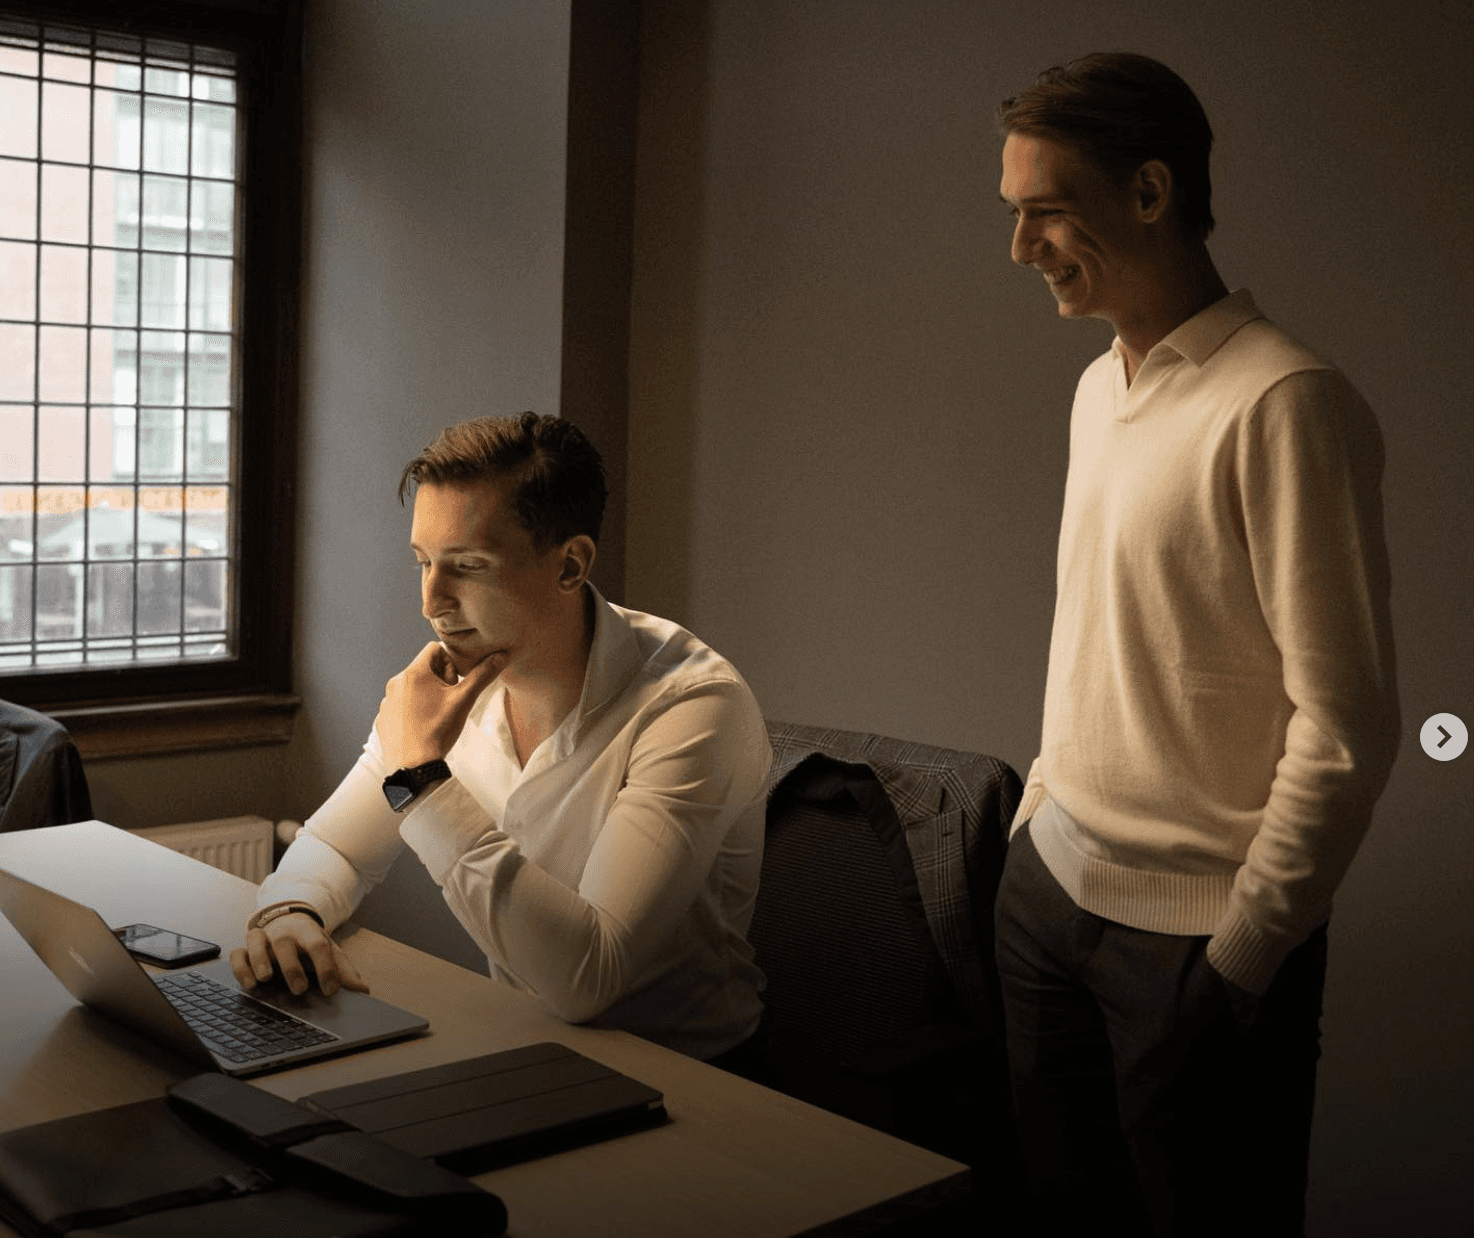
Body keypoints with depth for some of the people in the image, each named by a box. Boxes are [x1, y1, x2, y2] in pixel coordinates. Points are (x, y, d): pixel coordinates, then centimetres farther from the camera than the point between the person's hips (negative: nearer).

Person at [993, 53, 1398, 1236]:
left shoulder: (1283, 404, -17)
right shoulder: (1099, 387, 9)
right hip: (1050, 888, 7)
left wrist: (1239, 960, -14)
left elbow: (1347, 728, -18)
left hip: (1198, 933, -7)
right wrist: (1041, 808, 15)